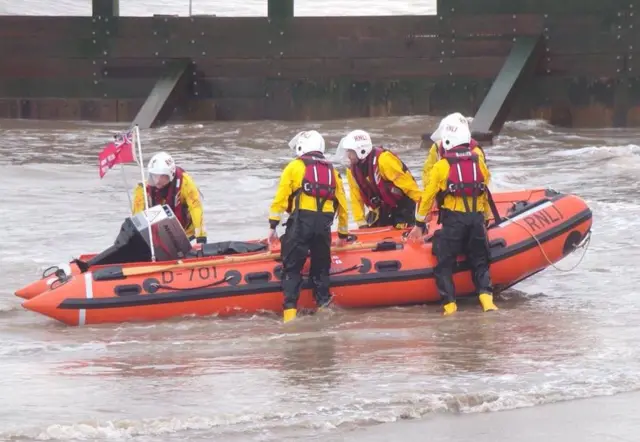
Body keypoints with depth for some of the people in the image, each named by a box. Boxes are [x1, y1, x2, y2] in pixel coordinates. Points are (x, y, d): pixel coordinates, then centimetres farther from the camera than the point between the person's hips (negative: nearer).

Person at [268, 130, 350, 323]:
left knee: (292, 266, 0)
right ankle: (324, 305, 15)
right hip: (324, 223, 4)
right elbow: (342, 204, 27)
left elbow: (280, 197, 2)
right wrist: (343, 234, 36)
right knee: (321, 266, 17)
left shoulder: (295, 166, 11)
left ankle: (290, 310, -10)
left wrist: (273, 226, 3)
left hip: (301, 220, -4)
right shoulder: (331, 171, 24)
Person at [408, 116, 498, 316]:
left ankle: (449, 303, -5)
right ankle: (486, 297, -4)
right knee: (480, 262, 14)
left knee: (445, 263, 6)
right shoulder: (479, 162, 8)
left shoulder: (441, 166, -1)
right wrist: (486, 216, 29)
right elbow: (485, 191, 15)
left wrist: (420, 224, 12)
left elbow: (428, 196, 2)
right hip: (477, 220, 3)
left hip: (453, 219, -3)